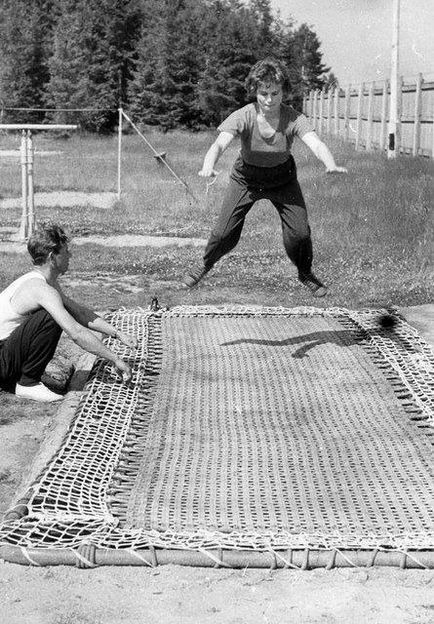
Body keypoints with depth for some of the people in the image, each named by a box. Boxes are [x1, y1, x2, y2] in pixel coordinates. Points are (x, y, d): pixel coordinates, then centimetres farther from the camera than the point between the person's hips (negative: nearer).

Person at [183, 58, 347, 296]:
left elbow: (316, 144, -38)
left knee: (299, 232, -11)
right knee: (225, 233, -8)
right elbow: (220, 143, -39)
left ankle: (306, 274, 20)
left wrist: (331, 165, -60)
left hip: (283, 177, 1)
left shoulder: (293, 118, -25)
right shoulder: (243, 117, -27)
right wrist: (208, 166, -62)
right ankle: (206, 264, 25)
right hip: (246, 178, -1)